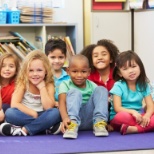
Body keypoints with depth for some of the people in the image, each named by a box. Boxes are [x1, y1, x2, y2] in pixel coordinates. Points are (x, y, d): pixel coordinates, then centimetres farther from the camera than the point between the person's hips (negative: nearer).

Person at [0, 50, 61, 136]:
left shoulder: (49, 85, -1)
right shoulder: (23, 83, -4)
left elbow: (48, 107, -14)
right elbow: (14, 104, -16)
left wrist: (42, 87, -14)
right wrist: (33, 113, -18)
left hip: (42, 117, 1)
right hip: (25, 116, -1)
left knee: (55, 112, -29)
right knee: (10, 113, -30)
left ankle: (23, 130, -30)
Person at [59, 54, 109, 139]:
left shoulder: (92, 86, 9)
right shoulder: (65, 85, 0)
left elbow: (101, 100, 1)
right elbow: (62, 102, -16)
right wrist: (65, 118, -38)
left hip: (90, 119, 3)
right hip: (74, 117, -3)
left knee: (101, 89, -10)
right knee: (75, 92, -23)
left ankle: (99, 123, -24)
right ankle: (72, 125, -42)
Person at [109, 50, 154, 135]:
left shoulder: (144, 85, 5)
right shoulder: (118, 86, -8)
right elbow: (117, 108, -15)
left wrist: (146, 116, -24)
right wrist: (132, 112, -32)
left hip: (138, 117, 5)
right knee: (123, 116, -40)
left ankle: (132, 129, -35)